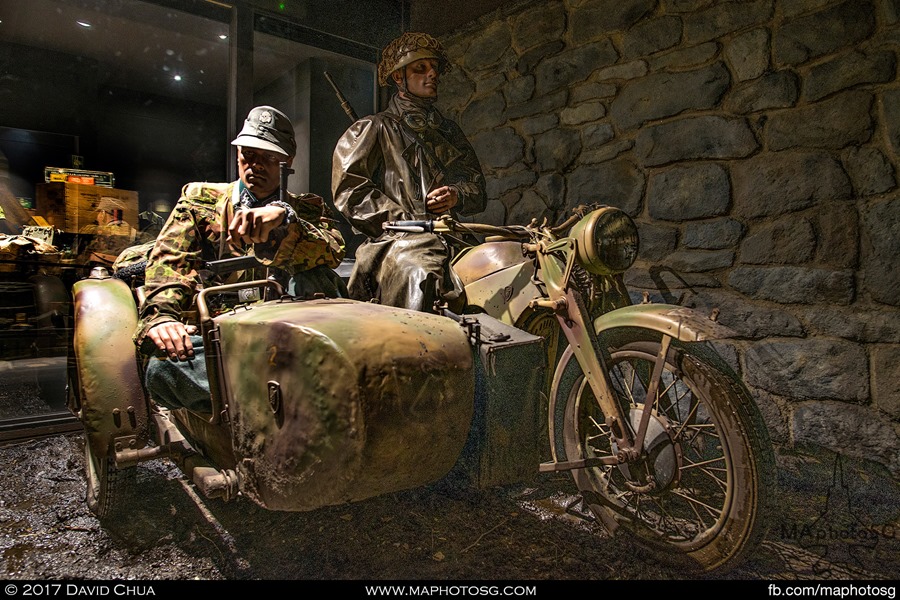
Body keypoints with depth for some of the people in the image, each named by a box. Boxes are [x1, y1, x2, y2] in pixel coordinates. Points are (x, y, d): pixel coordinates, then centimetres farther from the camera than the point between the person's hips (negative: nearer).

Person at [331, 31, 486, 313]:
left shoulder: (450, 131, 30)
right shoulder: (373, 129, 13)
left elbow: (478, 187, 26)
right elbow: (349, 187, 0)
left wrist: (457, 196, 1)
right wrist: (405, 221, -9)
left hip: (452, 236, 5)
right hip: (396, 241, -5)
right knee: (419, 273, -35)